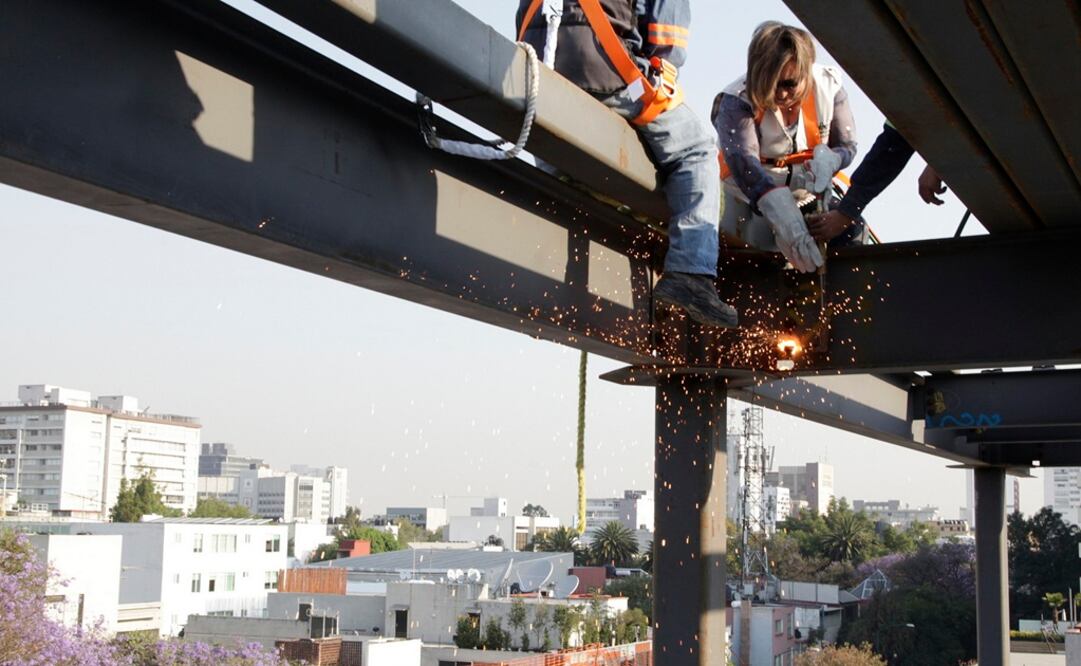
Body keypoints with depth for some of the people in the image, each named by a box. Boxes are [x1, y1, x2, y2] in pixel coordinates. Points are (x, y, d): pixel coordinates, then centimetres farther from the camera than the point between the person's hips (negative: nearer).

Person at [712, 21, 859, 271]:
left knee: (851, 233, -10)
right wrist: (780, 212, -62)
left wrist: (827, 159, -35)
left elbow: (847, 146, -7)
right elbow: (743, 162, -45)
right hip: (753, 193, -3)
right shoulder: (737, 102, -29)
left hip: (808, 191, 3)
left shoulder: (829, 86, -18)